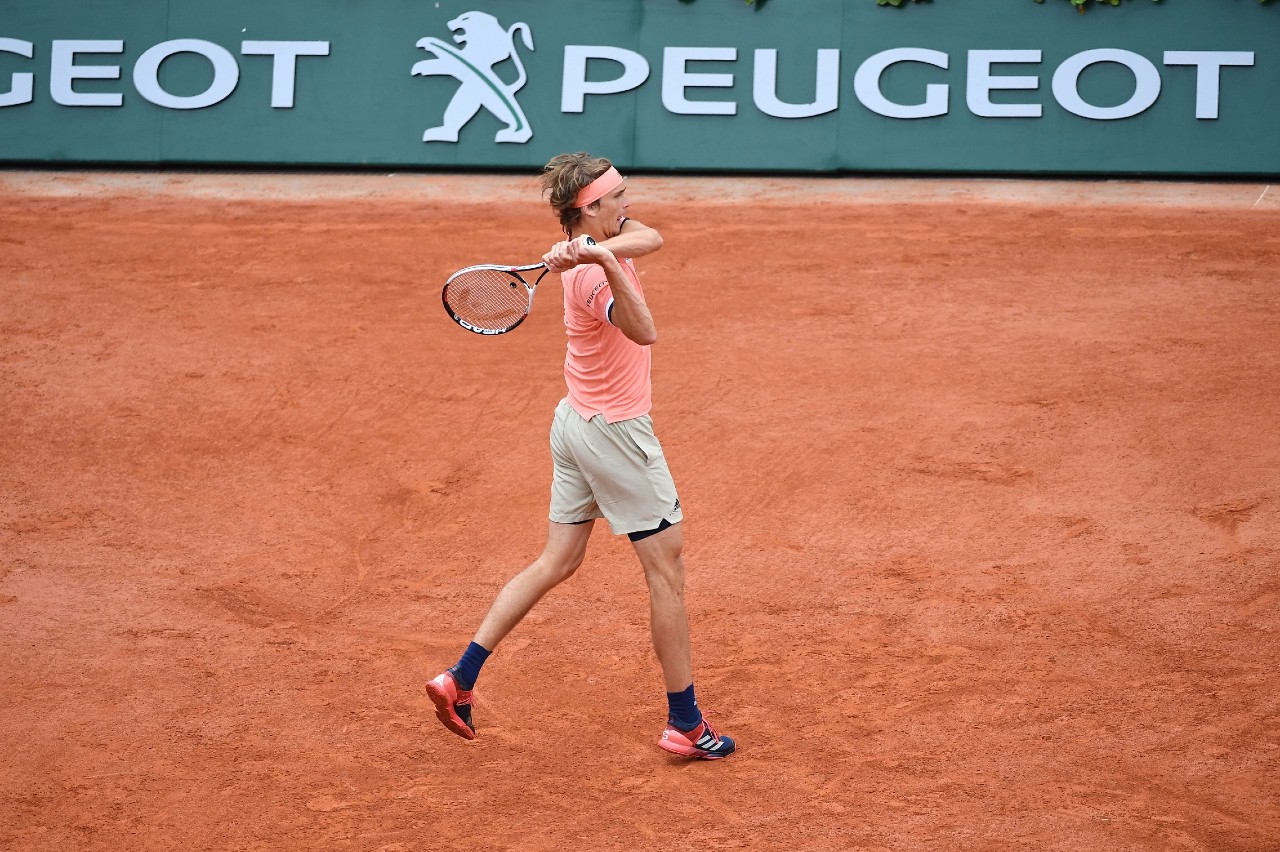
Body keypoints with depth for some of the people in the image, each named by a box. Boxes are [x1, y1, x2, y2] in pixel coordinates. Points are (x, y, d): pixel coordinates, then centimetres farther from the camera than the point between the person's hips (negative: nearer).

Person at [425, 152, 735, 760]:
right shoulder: (593, 275, -25)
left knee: (557, 562, 13)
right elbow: (644, 332, -40)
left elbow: (652, 238, -16)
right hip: (617, 432, -9)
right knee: (667, 572, 1)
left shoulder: (599, 242, 2)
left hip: (575, 423, 9)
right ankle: (684, 724, 9)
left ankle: (461, 678, 10)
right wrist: (605, 262, -50)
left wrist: (606, 248, -34)